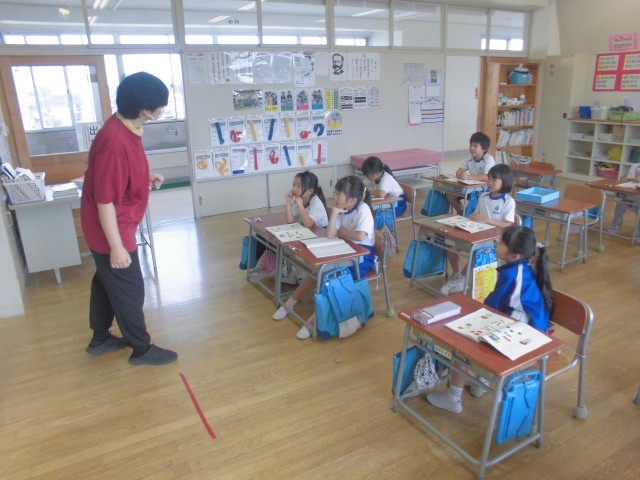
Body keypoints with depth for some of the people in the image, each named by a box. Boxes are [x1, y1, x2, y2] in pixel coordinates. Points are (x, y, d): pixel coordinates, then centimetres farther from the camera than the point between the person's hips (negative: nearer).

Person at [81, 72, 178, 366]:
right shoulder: (116, 141, -30)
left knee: (107, 281, 22)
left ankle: (100, 339, 42)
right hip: (112, 231, -10)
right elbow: (104, 199, -28)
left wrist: (147, 179, 3)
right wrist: (116, 247, -24)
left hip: (112, 228, 10)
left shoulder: (125, 128, 1)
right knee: (129, 290, 6)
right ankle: (142, 349, 25)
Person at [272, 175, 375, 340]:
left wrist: (341, 232, -14)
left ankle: (314, 320, -15)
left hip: (361, 256, -6)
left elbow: (360, 236, -32)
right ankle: (290, 304, 4)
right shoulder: (341, 210, 0)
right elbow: (330, 235, -10)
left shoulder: (363, 209, -17)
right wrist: (334, 212, -19)